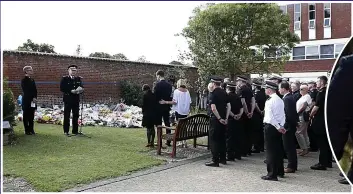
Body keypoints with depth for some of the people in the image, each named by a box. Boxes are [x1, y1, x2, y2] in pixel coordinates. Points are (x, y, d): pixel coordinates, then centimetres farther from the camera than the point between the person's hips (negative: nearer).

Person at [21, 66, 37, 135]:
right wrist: (32, 98, -15)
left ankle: (31, 129, 14)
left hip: (33, 101, 6)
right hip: (27, 101, -6)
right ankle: (27, 130, 7)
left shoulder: (32, 80, 15)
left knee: (31, 116, 8)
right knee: (26, 116, 2)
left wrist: (35, 98, -3)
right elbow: (25, 91, -12)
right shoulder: (24, 80, -6)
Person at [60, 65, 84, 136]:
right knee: (67, 116, 1)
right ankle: (66, 131, 9)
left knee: (76, 116, 5)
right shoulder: (64, 79, 0)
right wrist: (71, 91, -18)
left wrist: (79, 91, -8)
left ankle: (75, 131, 14)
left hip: (76, 100, 4)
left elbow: (81, 88, 15)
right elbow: (62, 88, -8)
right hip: (68, 99, -3)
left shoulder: (79, 79, 12)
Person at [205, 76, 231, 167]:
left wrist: (219, 118, -15)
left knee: (214, 139, 0)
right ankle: (223, 159, 23)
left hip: (216, 119, -7)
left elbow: (213, 108, -21)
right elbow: (229, 106, 5)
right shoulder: (224, 92, 7)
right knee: (222, 139, 15)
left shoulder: (213, 93, -12)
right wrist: (226, 118, 4)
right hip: (223, 119, 7)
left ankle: (215, 161, 0)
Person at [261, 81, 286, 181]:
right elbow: (283, 115, 12)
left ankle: (272, 174, 1)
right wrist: (281, 126, 9)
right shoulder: (280, 100, 11)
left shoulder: (269, 101, -14)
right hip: (279, 127, 8)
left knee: (270, 150, -2)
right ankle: (280, 171, 27)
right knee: (278, 149, 16)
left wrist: (278, 127, -14)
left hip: (270, 126, -8)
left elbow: (270, 117, -20)